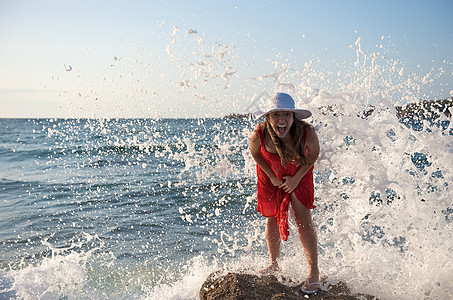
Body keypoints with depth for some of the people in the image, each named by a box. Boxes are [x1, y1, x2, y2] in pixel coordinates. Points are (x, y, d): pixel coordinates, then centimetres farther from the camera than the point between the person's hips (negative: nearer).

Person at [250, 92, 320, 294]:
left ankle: (314, 271, 2)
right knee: (272, 217, 8)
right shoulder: (259, 135, -34)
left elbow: (314, 154, -12)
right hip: (270, 174, 1)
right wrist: (272, 177, -8)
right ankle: (274, 264, 27)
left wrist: (297, 178, -13)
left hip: (299, 173, -1)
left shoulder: (307, 133, -35)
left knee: (303, 218, -8)